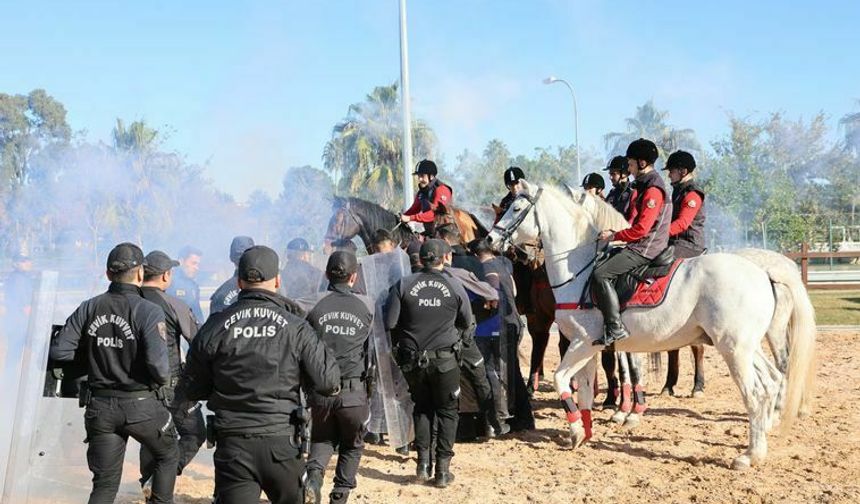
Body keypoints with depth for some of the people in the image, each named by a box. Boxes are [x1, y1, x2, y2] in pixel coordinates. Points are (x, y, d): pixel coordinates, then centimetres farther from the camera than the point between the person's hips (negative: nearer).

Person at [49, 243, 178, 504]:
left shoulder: (89, 308, -1)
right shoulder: (149, 312, -15)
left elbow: (59, 350, -2)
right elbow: (158, 365, -24)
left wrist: (94, 358, 12)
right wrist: (162, 380, -1)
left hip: (99, 406, 4)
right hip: (141, 405, -4)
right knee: (167, 455, 24)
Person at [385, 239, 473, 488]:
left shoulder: (403, 285, -5)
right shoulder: (455, 287, -5)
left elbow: (390, 323, -7)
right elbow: (467, 325, 4)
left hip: (412, 359, 2)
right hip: (445, 359, -1)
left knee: (422, 408, 20)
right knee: (446, 411, 12)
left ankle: (423, 461, 13)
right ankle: (443, 469, 10)